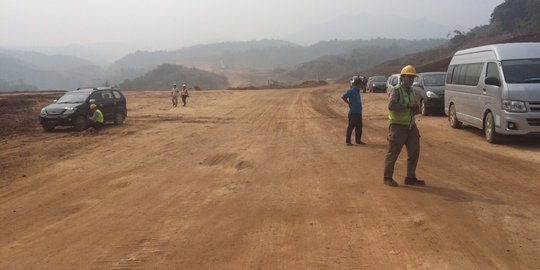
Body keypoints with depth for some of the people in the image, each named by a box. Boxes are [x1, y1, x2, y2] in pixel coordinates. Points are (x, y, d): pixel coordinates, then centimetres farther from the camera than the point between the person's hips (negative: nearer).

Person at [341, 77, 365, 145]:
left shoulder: (357, 91, 12)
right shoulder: (351, 91, -14)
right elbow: (343, 97, -20)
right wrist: (349, 103, -14)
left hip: (358, 112, 8)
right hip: (353, 112, -8)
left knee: (359, 127, 12)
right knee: (351, 127, -2)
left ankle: (358, 140, 21)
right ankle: (348, 141, 5)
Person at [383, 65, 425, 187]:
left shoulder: (411, 91, 15)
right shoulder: (396, 90, -10)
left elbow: (415, 109, 23)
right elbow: (391, 106, -25)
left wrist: (416, 109, -1)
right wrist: (408, 105, -22)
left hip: (411, 126, 8)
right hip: (398, 126, -8)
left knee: (414, 152, 8)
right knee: (393, 153, 1)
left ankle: (410, 178, 18)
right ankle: (388, 178, 11)